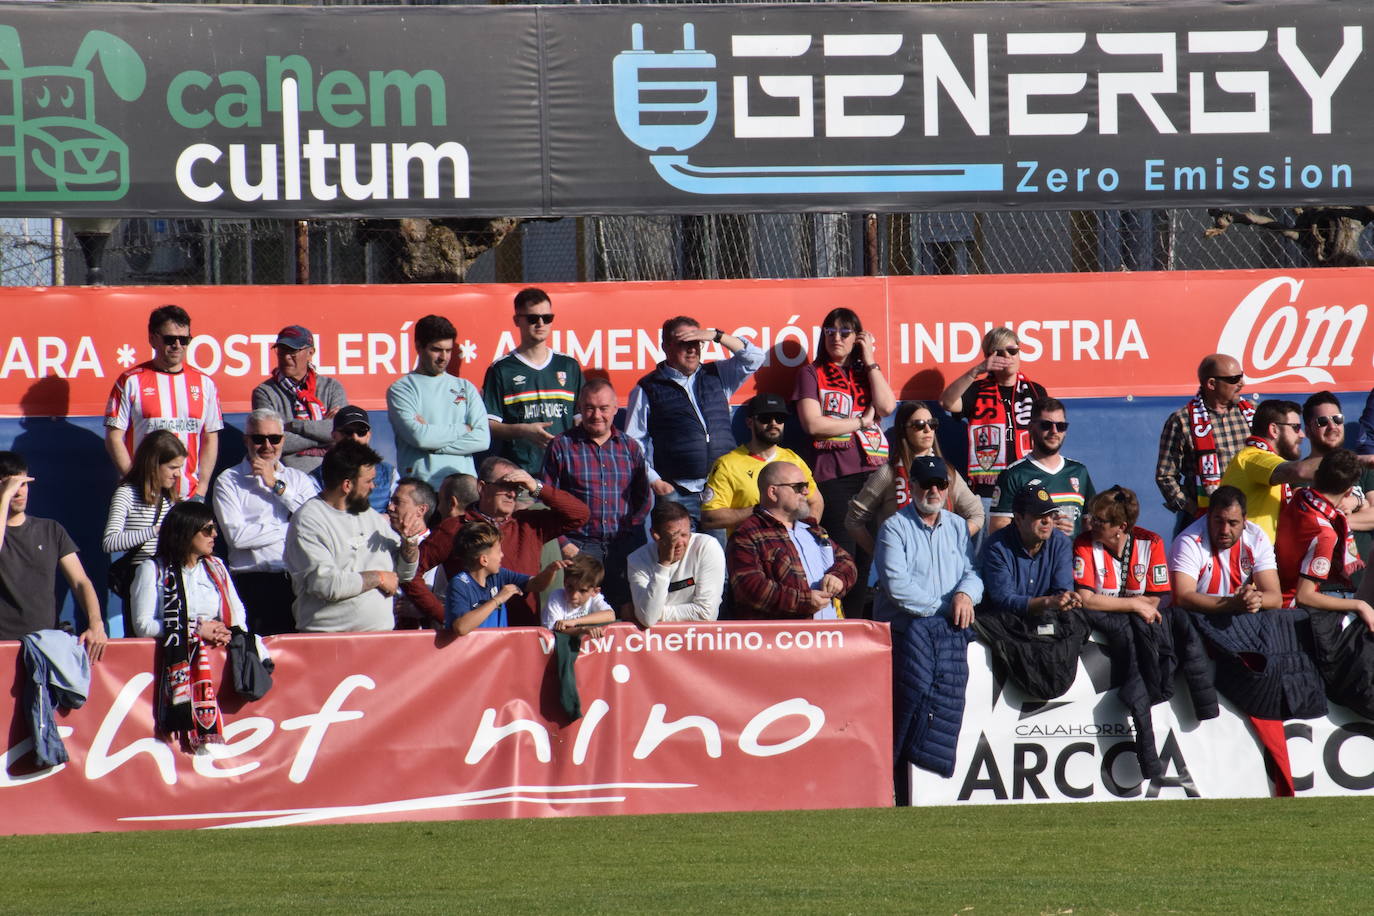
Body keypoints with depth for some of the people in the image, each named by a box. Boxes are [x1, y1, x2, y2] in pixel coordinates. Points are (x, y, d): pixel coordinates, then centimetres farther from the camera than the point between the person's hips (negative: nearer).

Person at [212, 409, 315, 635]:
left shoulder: (298, 479, 18)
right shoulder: (229, 481, 8)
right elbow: (237, 536, -6)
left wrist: (277, 485, 2)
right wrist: (291, 529, 1)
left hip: (298, 581, 2)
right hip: (254, 583, -2)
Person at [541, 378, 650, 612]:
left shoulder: (630, 448, 15)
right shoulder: (562, 447, 6)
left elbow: (644, 499, 18)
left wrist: (630, 535, 3)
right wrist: (563, 544, -7)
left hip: (624, 548, 3)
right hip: (579, 546, -3)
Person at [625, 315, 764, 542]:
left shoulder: (717, 376, 16)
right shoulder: (647, 389, 7)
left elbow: (753, 358, 9)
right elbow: (633, 443, 6)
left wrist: (716, 335, -1)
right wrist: (653, 480, -5)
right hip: (677, 495, -3)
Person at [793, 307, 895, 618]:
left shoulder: (868, 372, 20)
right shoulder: (812, 373, 8)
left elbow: (887, 406, 0)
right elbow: (814, 425, -5)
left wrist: (870, 361, 4)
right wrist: (861, 421, -1)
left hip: (872, 472, 4)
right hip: (833, 474, -4)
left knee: (868, 557, 0)